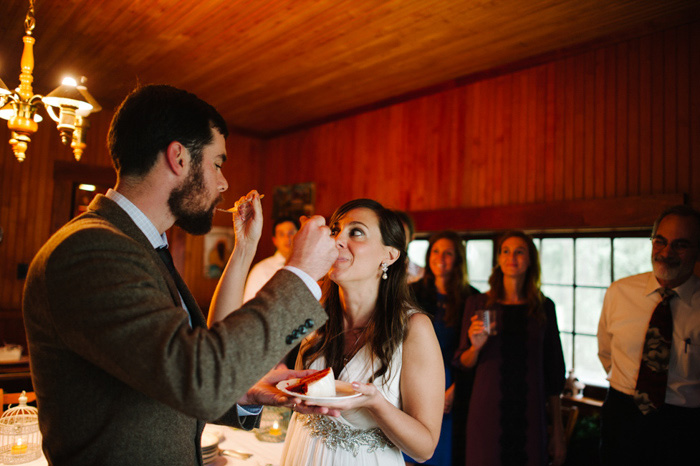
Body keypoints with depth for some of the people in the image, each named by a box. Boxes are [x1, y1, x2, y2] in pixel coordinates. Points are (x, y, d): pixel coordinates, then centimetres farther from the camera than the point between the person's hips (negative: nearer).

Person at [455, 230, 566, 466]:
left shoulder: (544, 307, 4)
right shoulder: (477, 304, 0)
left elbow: (553, 371, 7)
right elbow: (463, 363, 5)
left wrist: (558, 431, 6)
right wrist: (476, 347, -17)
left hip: (529, 415, 1)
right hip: (487, 412, -1)